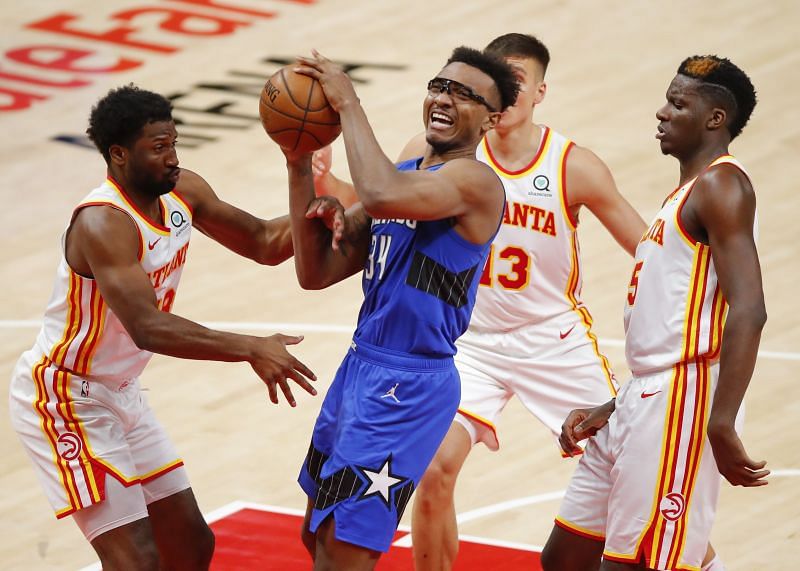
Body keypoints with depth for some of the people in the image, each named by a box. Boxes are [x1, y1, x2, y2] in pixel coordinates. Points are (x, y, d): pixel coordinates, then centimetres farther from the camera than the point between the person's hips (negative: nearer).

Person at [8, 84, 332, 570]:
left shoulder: (183, 192, -3)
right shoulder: (103, 223, -29)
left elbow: (263, 243, 8)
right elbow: (148, 328, -39)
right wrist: (250, 350, -44)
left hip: (121, 394, 9)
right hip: (64, 398, -9)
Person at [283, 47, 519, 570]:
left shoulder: (476, 182, -15)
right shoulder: (404, 174, 13)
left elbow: (382, 196, -36)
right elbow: (316, 272, 9)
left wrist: (348, 103, -25)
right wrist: (300, 168, 0)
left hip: (410, 385, -9)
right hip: (360, 367, 9)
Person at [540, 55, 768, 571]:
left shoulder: (720, 185, -10)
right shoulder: (686, 195, 21)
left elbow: (748, 311, -22)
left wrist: (721, 427, -29)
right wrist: (609, 411, 24)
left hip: (681, 406, -10)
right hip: (643, 402, 10)